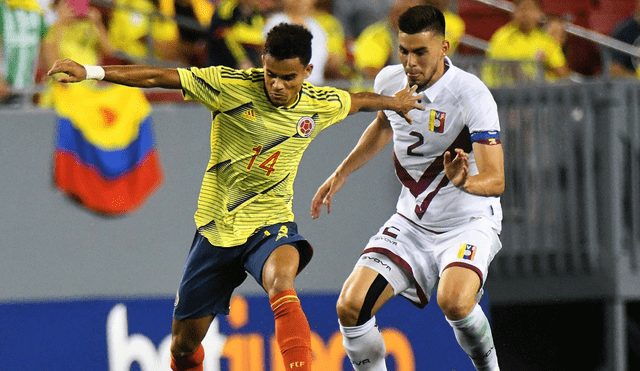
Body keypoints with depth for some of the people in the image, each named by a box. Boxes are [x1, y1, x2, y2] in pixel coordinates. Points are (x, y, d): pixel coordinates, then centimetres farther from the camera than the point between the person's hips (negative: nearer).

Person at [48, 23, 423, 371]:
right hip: (217, 226, 0)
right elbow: (157, 77, -14)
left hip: (270, 222, 0)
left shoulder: (322, 105, -3)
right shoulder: (231, 86, -13)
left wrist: (395, 102, 37)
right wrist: (90, 71, -21)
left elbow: (358, 100, 21)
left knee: (281, 280, -38)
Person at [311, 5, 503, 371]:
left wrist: (465, 181, -48)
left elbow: (496, 179, -27)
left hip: (469, 221, -5)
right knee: (350, 307, -12)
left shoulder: (472, 95, -22)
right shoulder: (390, 81, -3)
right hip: (411, 223, 5)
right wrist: (341, 174, 24)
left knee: (453, 301, -34)